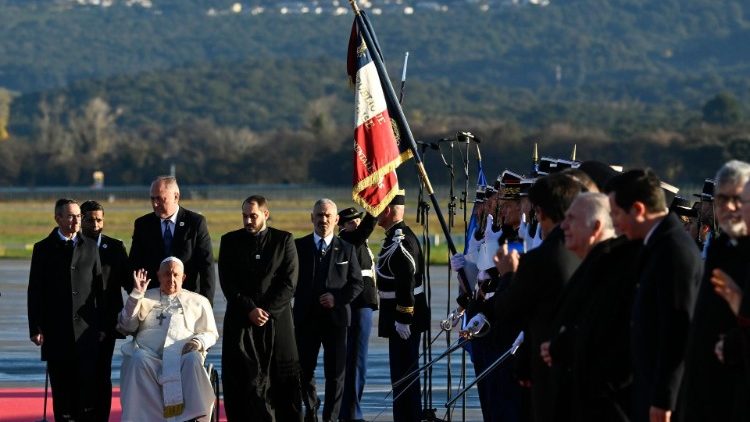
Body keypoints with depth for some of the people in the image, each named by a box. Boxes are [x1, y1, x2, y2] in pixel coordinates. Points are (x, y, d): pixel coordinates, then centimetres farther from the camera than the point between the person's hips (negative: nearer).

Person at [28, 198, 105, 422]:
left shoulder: (90, 247, 9)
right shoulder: (43, 249, 5)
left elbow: (100, 288, 10)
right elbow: (35, 292, 3)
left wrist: (102, 325, 5)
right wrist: (35, 329, -4)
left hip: (86, 331, 1)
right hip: (56, 332, -1)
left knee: (88, 385, -5)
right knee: (61, 389, 2)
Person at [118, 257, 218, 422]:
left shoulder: (198, 302, 26)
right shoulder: (146, 298, 27)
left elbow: (211, 334, 21)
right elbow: (126, 327, 15)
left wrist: (199, 341, -3)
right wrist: (136, 294, 7)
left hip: (183, 354, 0)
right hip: (149, 354, 0)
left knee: (193, 360, -36)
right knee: (138, 360, -36)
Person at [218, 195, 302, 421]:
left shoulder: (284, 240, 5)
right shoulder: (230, 241, 8)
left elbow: (289, 283, -1)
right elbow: (228, 283, 1)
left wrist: (267, 311, -11)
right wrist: (250, 310, -11)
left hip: (276, 320, 0)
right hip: (240, 322, 0)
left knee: (284, 382, -1)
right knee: (244, 381, -6)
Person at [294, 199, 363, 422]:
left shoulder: (346, 249, 5)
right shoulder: (298, 246, 5)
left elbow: (357, 283, 5)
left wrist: (338, 298, -10)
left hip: (336, 317, 0)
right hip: (306, 318, 1)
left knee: (335, 373, 0)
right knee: (304, 370, 7)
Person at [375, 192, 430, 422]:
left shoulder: (401, 241, -19)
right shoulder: (396, 237, 14)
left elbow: (407, 283, -24)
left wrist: (403, 320, -23)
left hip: (404, 320, -10)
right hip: (402, 319, 10)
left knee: (404, 376, -7)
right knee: (404, 375, 16)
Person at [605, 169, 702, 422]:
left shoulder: (674, 250, -17)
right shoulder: (661, 245, 13)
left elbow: (677, 331, -20)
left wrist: (663, 400, -19)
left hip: (665, 393, -10)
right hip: (655, 391, 10)